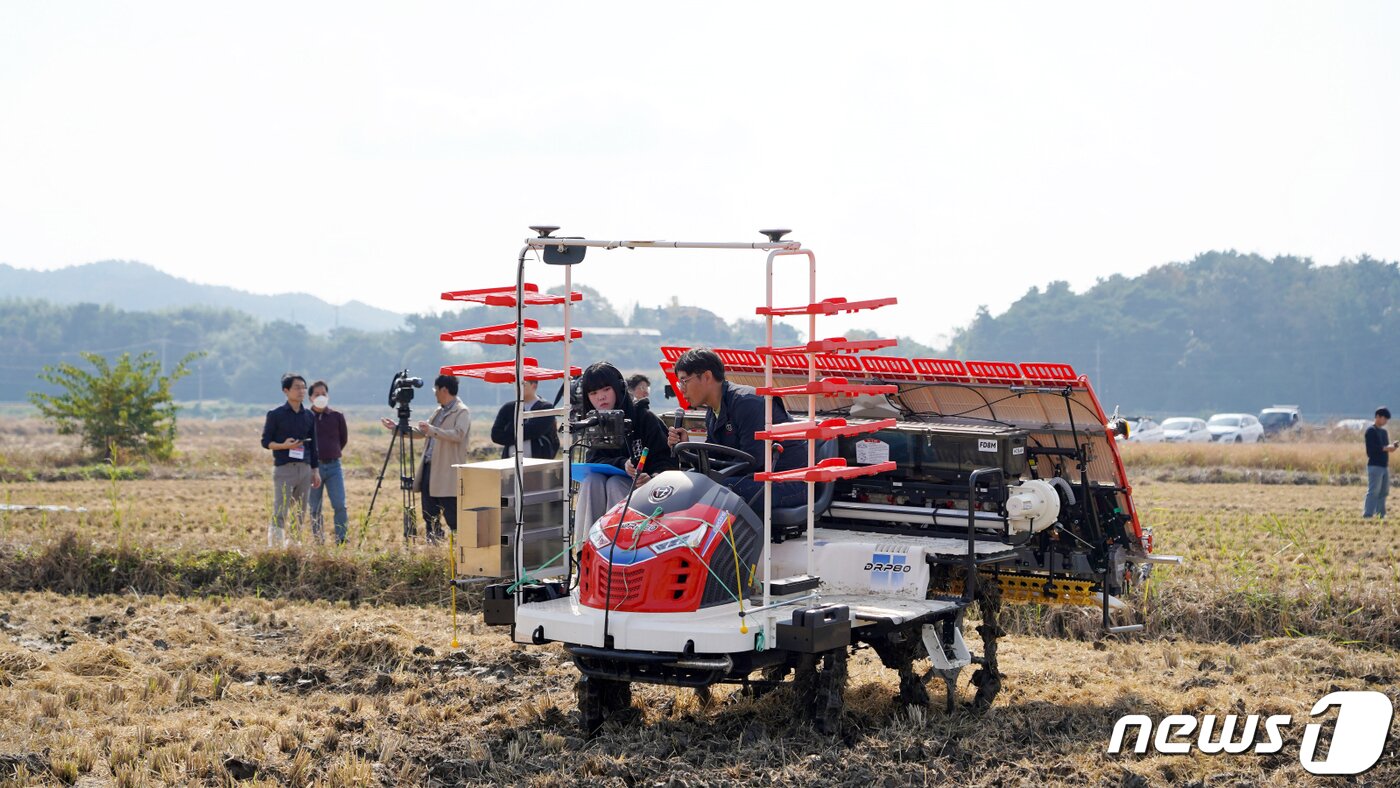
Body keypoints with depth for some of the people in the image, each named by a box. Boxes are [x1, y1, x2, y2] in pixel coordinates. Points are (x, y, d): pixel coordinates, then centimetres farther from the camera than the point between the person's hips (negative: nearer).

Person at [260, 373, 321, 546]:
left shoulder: (309, 416, 12)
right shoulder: (275, 415, -2)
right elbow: (266, 441, -1)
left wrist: (316, 470, 14)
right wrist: (284, 445, -19)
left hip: (304, 469, 5)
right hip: (284, 469, -5)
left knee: (300, 514, 7)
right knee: (280, 514, -11)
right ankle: (275, 548, -13)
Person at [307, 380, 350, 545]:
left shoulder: (337, 416, 5)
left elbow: (344, 439, 17)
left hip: (333, 465, 0)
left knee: (340, 505, -10)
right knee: (315, 509, 3)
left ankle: (341, 540, -7)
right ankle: (318, 543, 8)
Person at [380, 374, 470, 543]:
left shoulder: (462, 412, -8)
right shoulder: (438, 412, 19)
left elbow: (458, 435, -23)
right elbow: (420, 432, 27)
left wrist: (433, 430, -29)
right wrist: (396, 428, 25)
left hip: (447, 474, -9)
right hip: (429, 469, 9)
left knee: (452, 517, -9)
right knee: (429, 515, 11)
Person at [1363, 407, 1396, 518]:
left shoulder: (1384, 432, 19)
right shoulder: (1371, 431, -7)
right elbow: (1370, 449, -16)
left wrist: (1392, 446, 1)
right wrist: (1385, 448, -19)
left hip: (1384, 466, 9)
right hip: (1375, 466, -9)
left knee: (1383, 492, 9)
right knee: (1373, 492, -11)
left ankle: (1381, 515, 14)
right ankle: (1367, 515, -11)